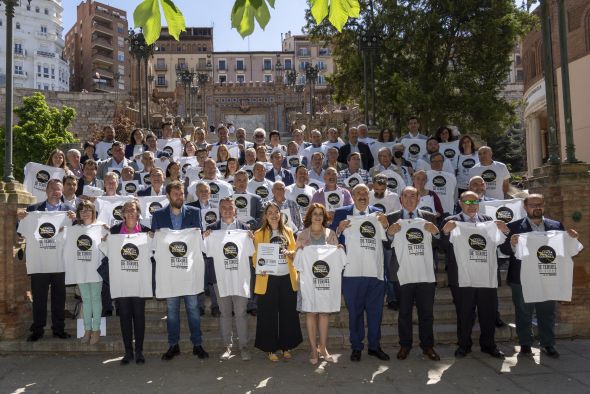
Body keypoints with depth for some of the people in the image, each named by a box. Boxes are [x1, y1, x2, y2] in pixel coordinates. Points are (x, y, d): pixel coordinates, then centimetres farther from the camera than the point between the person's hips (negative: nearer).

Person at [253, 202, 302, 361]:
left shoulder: (288, 231, 13)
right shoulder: (259, 234, 5)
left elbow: (295, 251, 11)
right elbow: (256, 256, 0)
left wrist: (289, 253, -12)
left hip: (287, 278, 3)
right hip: (268, 278, -2)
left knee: (288, 313, 7)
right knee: (269, 314, 2)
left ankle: (286, 346, 20)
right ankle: (270, 349, 14)